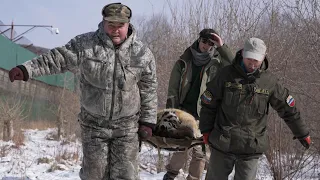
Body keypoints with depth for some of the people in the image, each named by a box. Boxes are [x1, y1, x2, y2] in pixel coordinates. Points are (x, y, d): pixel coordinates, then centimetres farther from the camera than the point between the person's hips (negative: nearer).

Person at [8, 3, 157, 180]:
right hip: (93, 124, 1)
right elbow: (57, 59, -10)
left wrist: (148, 121, 2)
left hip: (127, 126, 0)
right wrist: (26, 69, -22)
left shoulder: (142, 53, -5)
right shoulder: (84, 44, -8)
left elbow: (149, 90, 1)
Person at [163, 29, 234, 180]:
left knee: (199, 152, 0)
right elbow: (173, 89, 6)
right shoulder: (184, 62, 6)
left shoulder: (216, 62, 5)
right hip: (184, 111, -1)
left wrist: (222, 47, -16)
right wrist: (171, 111, -1)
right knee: (184, 148, -9)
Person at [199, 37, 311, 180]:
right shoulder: (226, 74, -3)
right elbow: (209, 105, 6)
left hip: (251, 148, 0)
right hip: (222, 145, 1)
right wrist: (206, 130, 6)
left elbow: (288, 110, 9)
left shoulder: (269, 81, -1)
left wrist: (303, 134, 14)